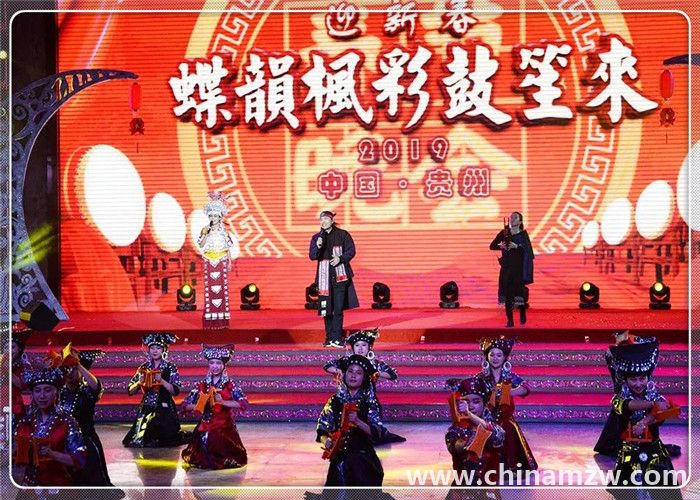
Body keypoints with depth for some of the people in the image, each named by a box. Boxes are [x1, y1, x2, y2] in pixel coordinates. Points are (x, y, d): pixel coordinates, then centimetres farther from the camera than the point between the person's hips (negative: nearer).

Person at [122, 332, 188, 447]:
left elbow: (175, 391, -10)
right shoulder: (143, 368, 7)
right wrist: (139, 382, -12)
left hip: (164, 411, -3)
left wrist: (161, 380, -20)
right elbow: (131, 391, 7)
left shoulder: (170, 368, -2)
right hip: (146, 410, 3)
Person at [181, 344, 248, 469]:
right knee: (203, 459, -6)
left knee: (223, 459, -15)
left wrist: (223, 402, -20)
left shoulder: (230, 385, -2)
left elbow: (243, 403, -13)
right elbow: (185, 405, 7)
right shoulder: (202, 386, 6)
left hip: (224, 427, -2)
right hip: (205, 426, 2)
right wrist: (198, 406, -13)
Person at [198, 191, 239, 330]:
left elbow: (229, 247, 5)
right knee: (210, 288, -1)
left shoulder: (224, 231, 2)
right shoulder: (205, 230, 3)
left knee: (222, 287, -1)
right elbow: (201, 245, -7)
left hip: (222, 262, 0)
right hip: (209, 262, 0)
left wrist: (230, 261, 1)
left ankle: (222, 317, 4)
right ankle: (210, 318, 1)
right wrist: (207, 233, -16)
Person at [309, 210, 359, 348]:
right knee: (326, 308, 2)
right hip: (324, 276, 2)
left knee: (338, 308, -7)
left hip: (340, 275, -2)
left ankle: (336, 338, -7)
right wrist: (318, 247, -15)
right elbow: (312, 256, 4)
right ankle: (329, 338, 11)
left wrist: (341, 258, -14)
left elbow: (351, 251, 3)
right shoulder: (316, 237, 11)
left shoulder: (342, 234, 5)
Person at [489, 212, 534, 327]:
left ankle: (522, 313, 21)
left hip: (518, 267, -2)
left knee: (519, 291, -7)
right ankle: (510, 320, 2)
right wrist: (500, 246, -13)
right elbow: (492, 246, 6)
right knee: (507, 293, -3)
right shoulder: (504, 233, 8)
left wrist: (516, 246, -21)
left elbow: (528, 250, -9)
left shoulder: (523, 234, 1)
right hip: (506, 267, 2)